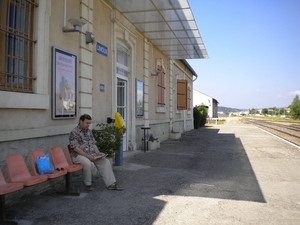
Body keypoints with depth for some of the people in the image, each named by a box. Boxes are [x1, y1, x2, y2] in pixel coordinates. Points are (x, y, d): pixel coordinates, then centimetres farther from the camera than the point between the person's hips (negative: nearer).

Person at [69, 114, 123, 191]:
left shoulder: (89, 131, 14)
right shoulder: (74, 132, -10)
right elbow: (75, 148, -17)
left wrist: (98, 153, -1)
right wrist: (88, 156, -23)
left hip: (92, 155, 7)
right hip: (79, 155, -7)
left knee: (105, 162, -12)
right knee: (88, 164, -36)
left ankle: (111, 183, -10)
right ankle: (87, 184, -12)